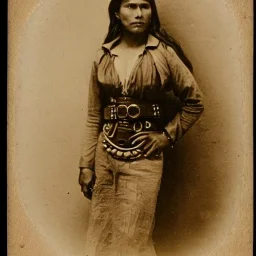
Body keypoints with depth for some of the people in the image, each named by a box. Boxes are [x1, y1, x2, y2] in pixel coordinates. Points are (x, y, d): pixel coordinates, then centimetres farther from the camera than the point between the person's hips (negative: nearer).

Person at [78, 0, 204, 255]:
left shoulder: (164, 53, -5)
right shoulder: (103, 57, 3)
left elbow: (195, 101, 3)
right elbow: (94, 116, 5)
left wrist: (167, 135, -4)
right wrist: (86, 164, 5)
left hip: (144, 156, -3)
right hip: (105, 155, 3)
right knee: (102, 235, 14)